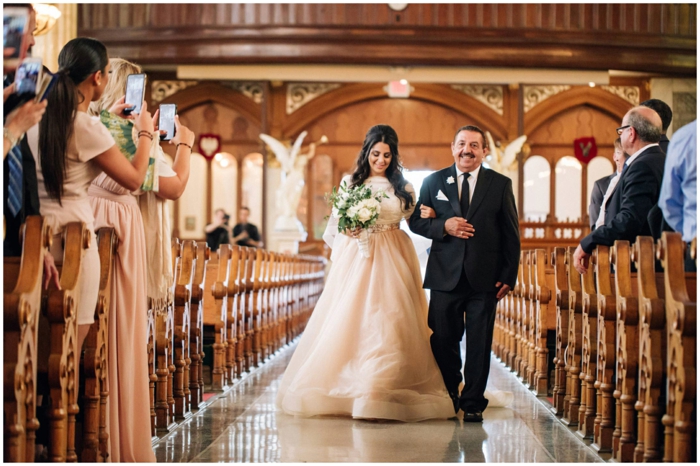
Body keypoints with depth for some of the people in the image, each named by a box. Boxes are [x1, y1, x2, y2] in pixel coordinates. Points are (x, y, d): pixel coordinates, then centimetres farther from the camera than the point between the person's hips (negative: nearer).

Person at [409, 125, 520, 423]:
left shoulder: (500, 184, 6)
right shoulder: (434, 182, 9)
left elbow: (511, 234, 4)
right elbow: (415, 221, 7)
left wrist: (508, 275, -3)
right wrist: (443, 226, -12)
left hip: (484, 277, -1)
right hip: (445, 275, 1)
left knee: (479, 343, 3)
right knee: (443, 341, 6)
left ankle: (473, 402, 14)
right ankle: (448, 397, 23)